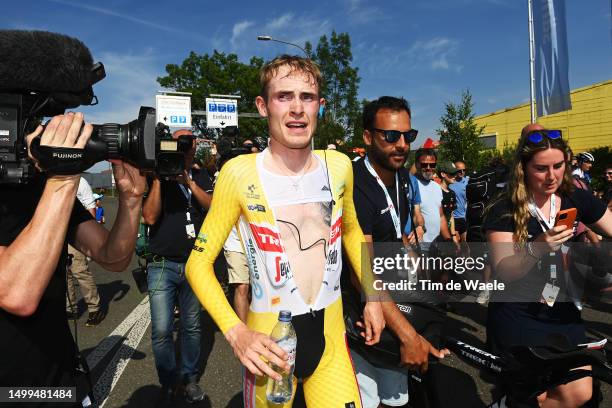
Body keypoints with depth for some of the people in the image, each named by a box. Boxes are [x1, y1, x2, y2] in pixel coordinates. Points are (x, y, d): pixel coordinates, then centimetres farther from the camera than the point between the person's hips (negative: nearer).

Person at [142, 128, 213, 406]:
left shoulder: (201, 177, 8)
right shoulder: (157, 177, 1)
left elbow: (213, 207, -8)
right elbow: (150, 217, -10)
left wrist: (188, 182, -17)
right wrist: (157, 178, -14)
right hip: (163, 266, -2)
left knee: (192, 327, 12)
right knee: (161, 331, -2)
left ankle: (189, 378, 30)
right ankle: (168, 385, 19)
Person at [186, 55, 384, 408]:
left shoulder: (339, 166, -4)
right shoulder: (240, 173, -16)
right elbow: (199, 263, -9)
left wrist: (373, 296, 11)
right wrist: (236, 333, -20)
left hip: (331, 339, 3)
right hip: (269, 342, -2)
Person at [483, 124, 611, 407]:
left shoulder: (577, 200, -2)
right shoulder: (504, 212, -14)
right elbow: (503, 272, -19)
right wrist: (537, 249, -34)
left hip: (561, 311, 4)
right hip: (517, 317, -4)